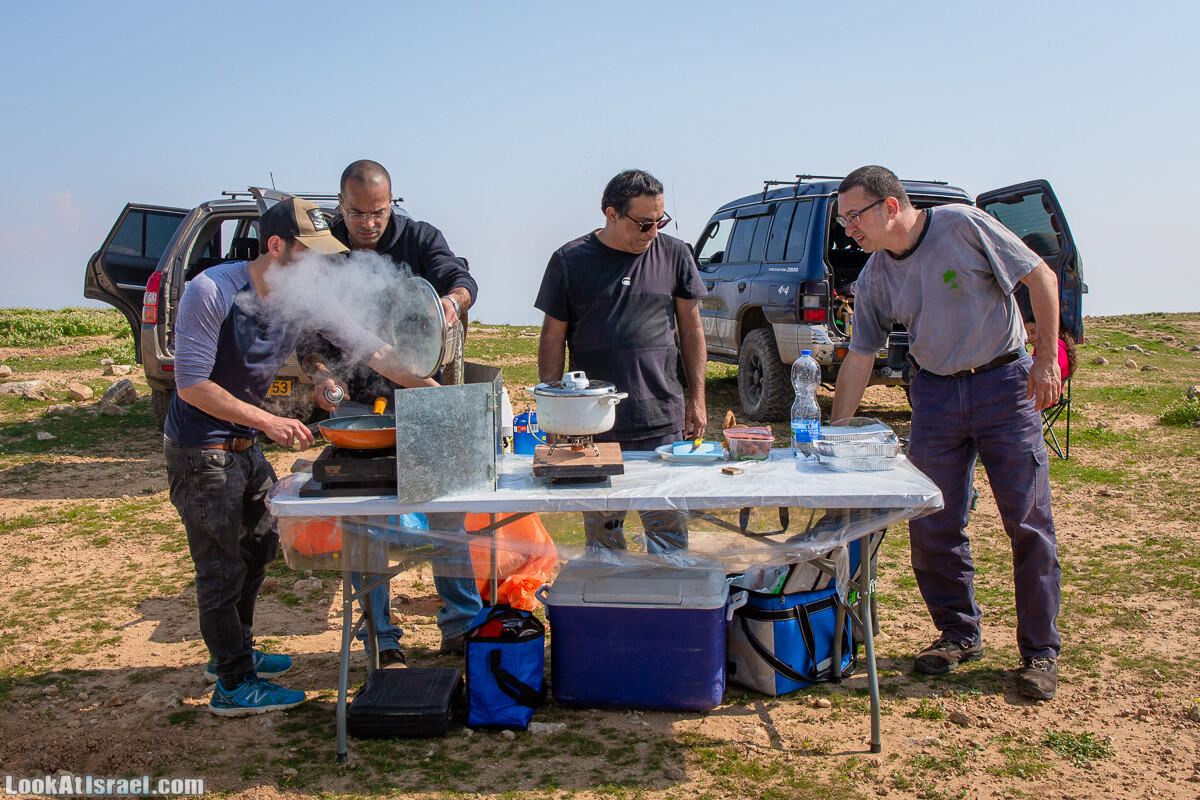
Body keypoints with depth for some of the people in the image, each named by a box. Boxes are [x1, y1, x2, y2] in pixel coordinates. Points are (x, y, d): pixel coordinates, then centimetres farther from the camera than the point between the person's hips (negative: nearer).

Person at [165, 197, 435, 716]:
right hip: (200, 453, -8)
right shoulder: (212, 292, -23)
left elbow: (370, 349, 0)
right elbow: (191, 385, -23)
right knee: (223, 567, 1)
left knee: (258, 548, 19)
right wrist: (267, 421, -25)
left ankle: (233, 652, 39)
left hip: (247, 448, 8)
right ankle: (233, 685, 15)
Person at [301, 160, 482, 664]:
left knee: (447, 509, 5)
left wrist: (451, 300, -36)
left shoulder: (419, 239, 1)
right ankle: (382, 641, 16)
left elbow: (460, 279, -12)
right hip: (356, 405, 0)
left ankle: (461, 627, 19)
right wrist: (321, 371, -22)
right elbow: (308, 331, -2)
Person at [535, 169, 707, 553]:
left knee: (669, 525, 4)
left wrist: (697, 399, 8)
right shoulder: (570, 260, 2)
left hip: (663, 421, 1)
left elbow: (691, 329, 12)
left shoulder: (674, 255, 7)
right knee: (601, 529, 8)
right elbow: (552, 340, 5)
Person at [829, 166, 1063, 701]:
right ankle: (959, 635, 22)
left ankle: (1040, 651, 12)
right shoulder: (874, 280, 1)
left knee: (1028, 522, -1)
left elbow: (1041, 278, -7)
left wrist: (1046, 357, -13)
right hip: (935, 391, 4)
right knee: (931, 526, 3)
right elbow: (859, 360, 5)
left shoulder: (963, 226, -12)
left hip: (1004, 382, -4)